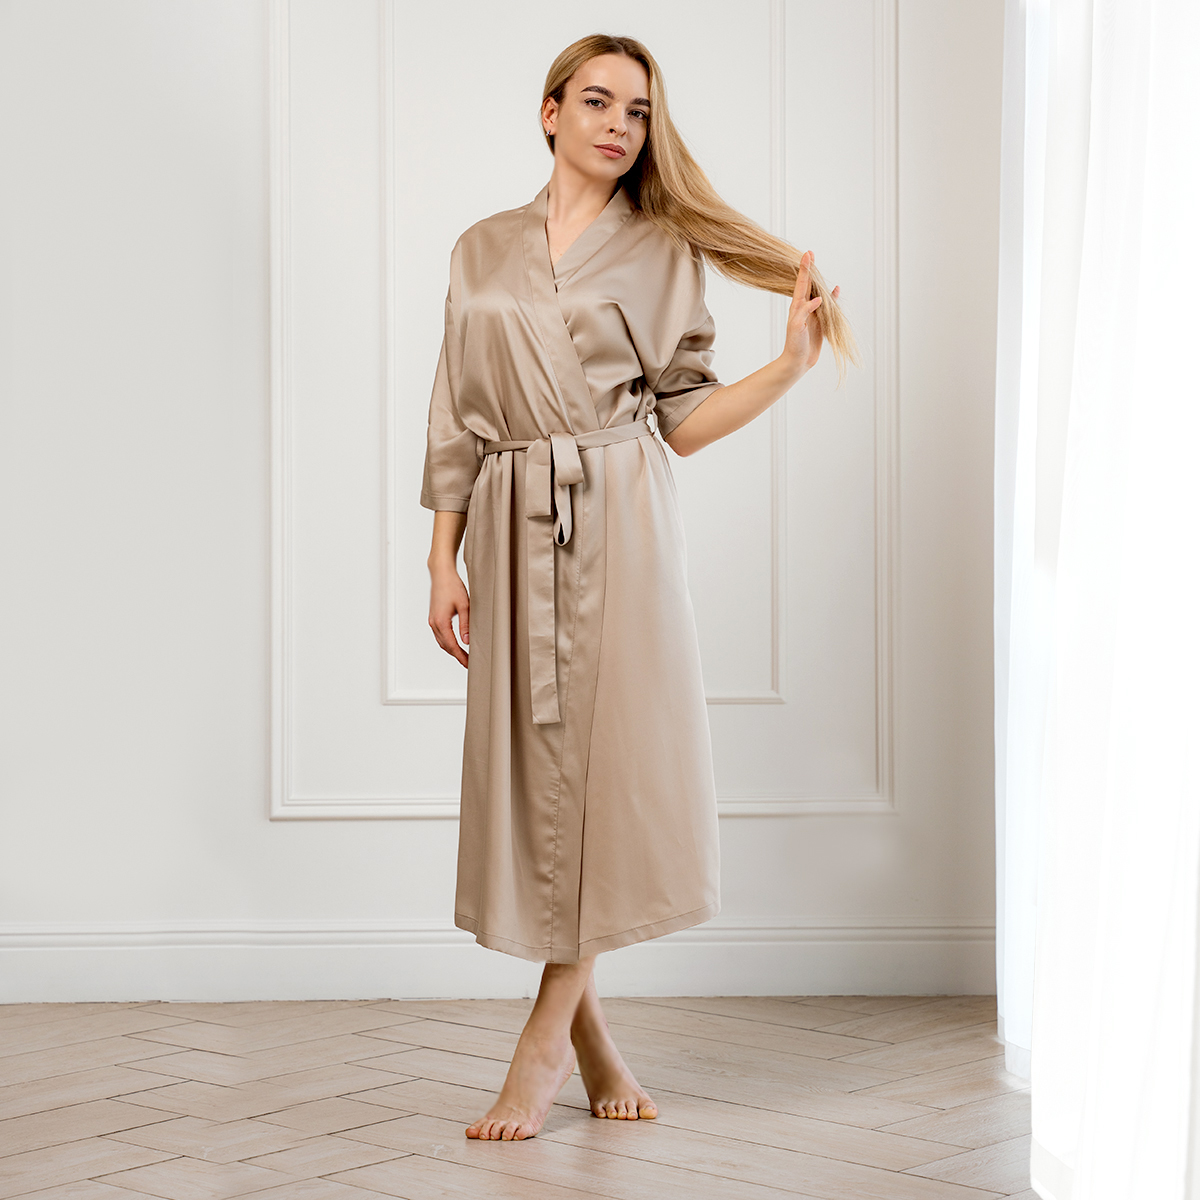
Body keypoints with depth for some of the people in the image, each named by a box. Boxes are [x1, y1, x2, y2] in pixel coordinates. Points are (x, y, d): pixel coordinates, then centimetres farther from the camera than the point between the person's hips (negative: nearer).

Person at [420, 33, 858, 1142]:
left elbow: (681, 419, 4)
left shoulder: (663, 251, 7)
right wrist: (443, 559, 6)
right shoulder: (484, 251, 13)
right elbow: (458, 417, 12)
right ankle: (591, 1039, 16)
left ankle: (548, 1038, 3)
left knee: (612, 764, -7)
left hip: (623, 521, -2)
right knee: (536, 766, 2)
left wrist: (793, 362, -8)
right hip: (514, 529, 2)